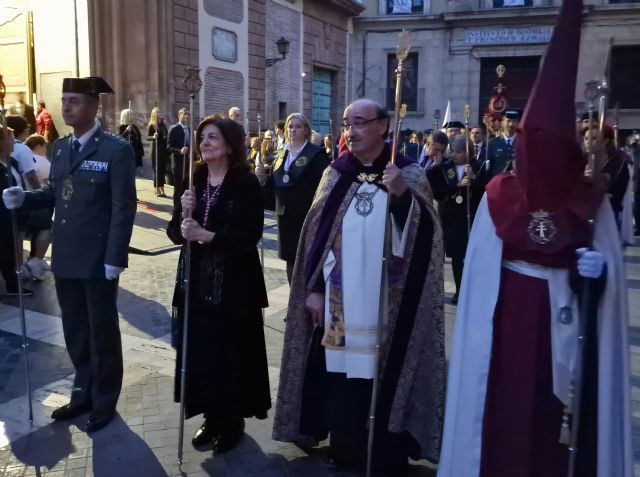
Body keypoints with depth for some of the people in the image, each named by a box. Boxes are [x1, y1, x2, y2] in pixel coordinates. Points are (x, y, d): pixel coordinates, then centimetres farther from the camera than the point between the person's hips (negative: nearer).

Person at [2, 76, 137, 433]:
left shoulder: (117, 150, -12)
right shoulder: (60, 147, 10)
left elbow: (124, 208, -15)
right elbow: (55, 194, 14)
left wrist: (115, 258, -18)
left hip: (98, 260, -6)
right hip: (65, 257, 7)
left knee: (102, 331, 8)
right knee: (75, 330, 17)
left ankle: (105, 401, 25)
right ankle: (83, 393, 35)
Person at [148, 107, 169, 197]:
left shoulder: (164, 124, 11)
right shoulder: (152, 125, -5)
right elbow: (148, 137, -8)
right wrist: (153, 137, -29)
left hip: (164, 150, 6)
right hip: (156, 150, -6)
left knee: (163, 170, 7)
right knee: (157, 169, -3)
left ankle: (162, 189, 12)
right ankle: (157, 189, 3)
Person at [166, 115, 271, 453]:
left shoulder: (246, 184, -8)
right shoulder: (194, 180, 7)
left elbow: (250, 235, -15)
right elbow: (175, 232, 6)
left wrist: (207, 235, -24)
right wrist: (183, 215, -15)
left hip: (234, 285, -4)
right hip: (197, 281, 5)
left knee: (231, 352, 5)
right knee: (199, 350, 8)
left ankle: (232, 421, 25)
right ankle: (211, 417, 28)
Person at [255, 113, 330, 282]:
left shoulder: (317, 154, -7)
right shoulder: (281, 154, 13)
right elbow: (274, 184, 15)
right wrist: (263, 178, -6)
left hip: (308, 216, -6)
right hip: (285, 215, 6)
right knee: (290, 259, 14)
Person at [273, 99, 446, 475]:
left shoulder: (409, 174, -2)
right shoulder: (336, 175, 6)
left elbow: (424, 237, -12)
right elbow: (316, 233, 7)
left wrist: (402, 194, -28)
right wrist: (314, 288, 3)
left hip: (388, 304, -2)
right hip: (340, 301, 3)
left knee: (384, 381, 4)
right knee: (340, 377, 7)